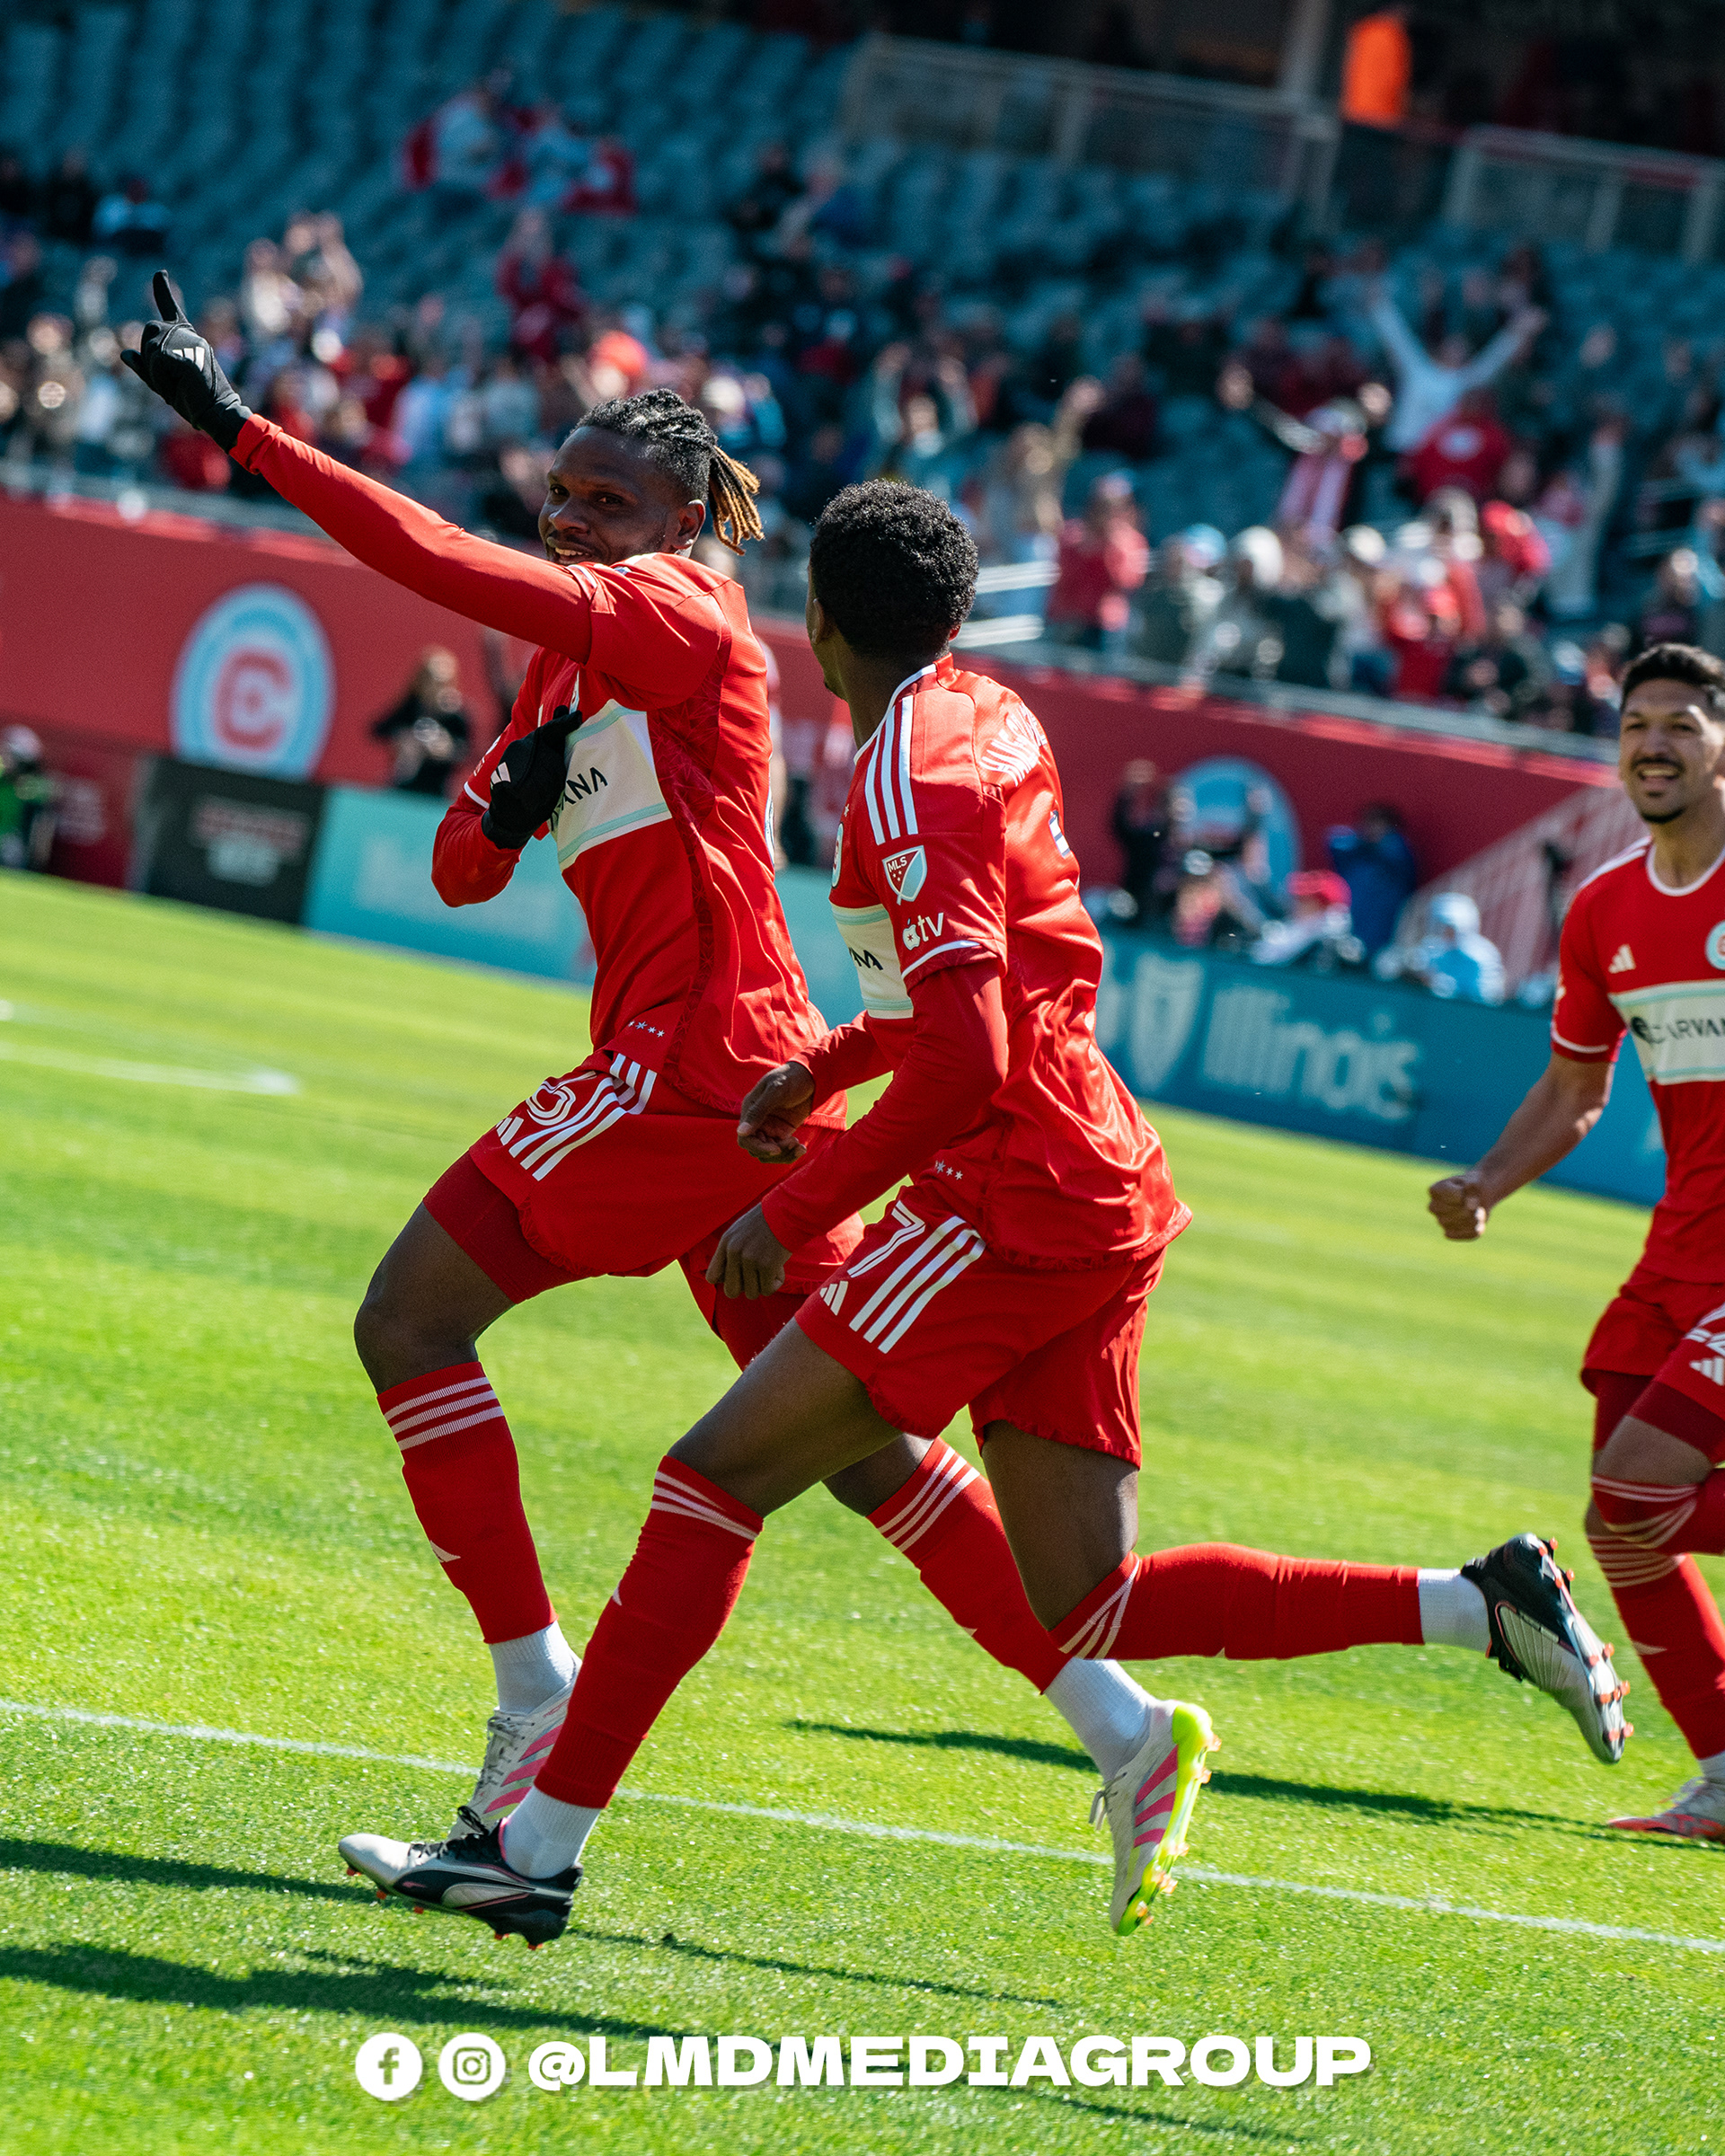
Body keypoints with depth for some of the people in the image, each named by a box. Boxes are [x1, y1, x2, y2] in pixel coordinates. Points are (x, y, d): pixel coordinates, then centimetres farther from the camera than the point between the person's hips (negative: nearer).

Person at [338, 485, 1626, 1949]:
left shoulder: (911, 780, -14)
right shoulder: (994, 721, 14)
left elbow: (962, 1069, -22)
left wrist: (794, 1213, -16)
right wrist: (830, 1066, 22)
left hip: (1013, 1208, -9)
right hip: (1107, 1201, 9)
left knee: (713, 1482, -8)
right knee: (1090, 1614, 8)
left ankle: (539, 1849, -9)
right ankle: (1485, 1605, 4)